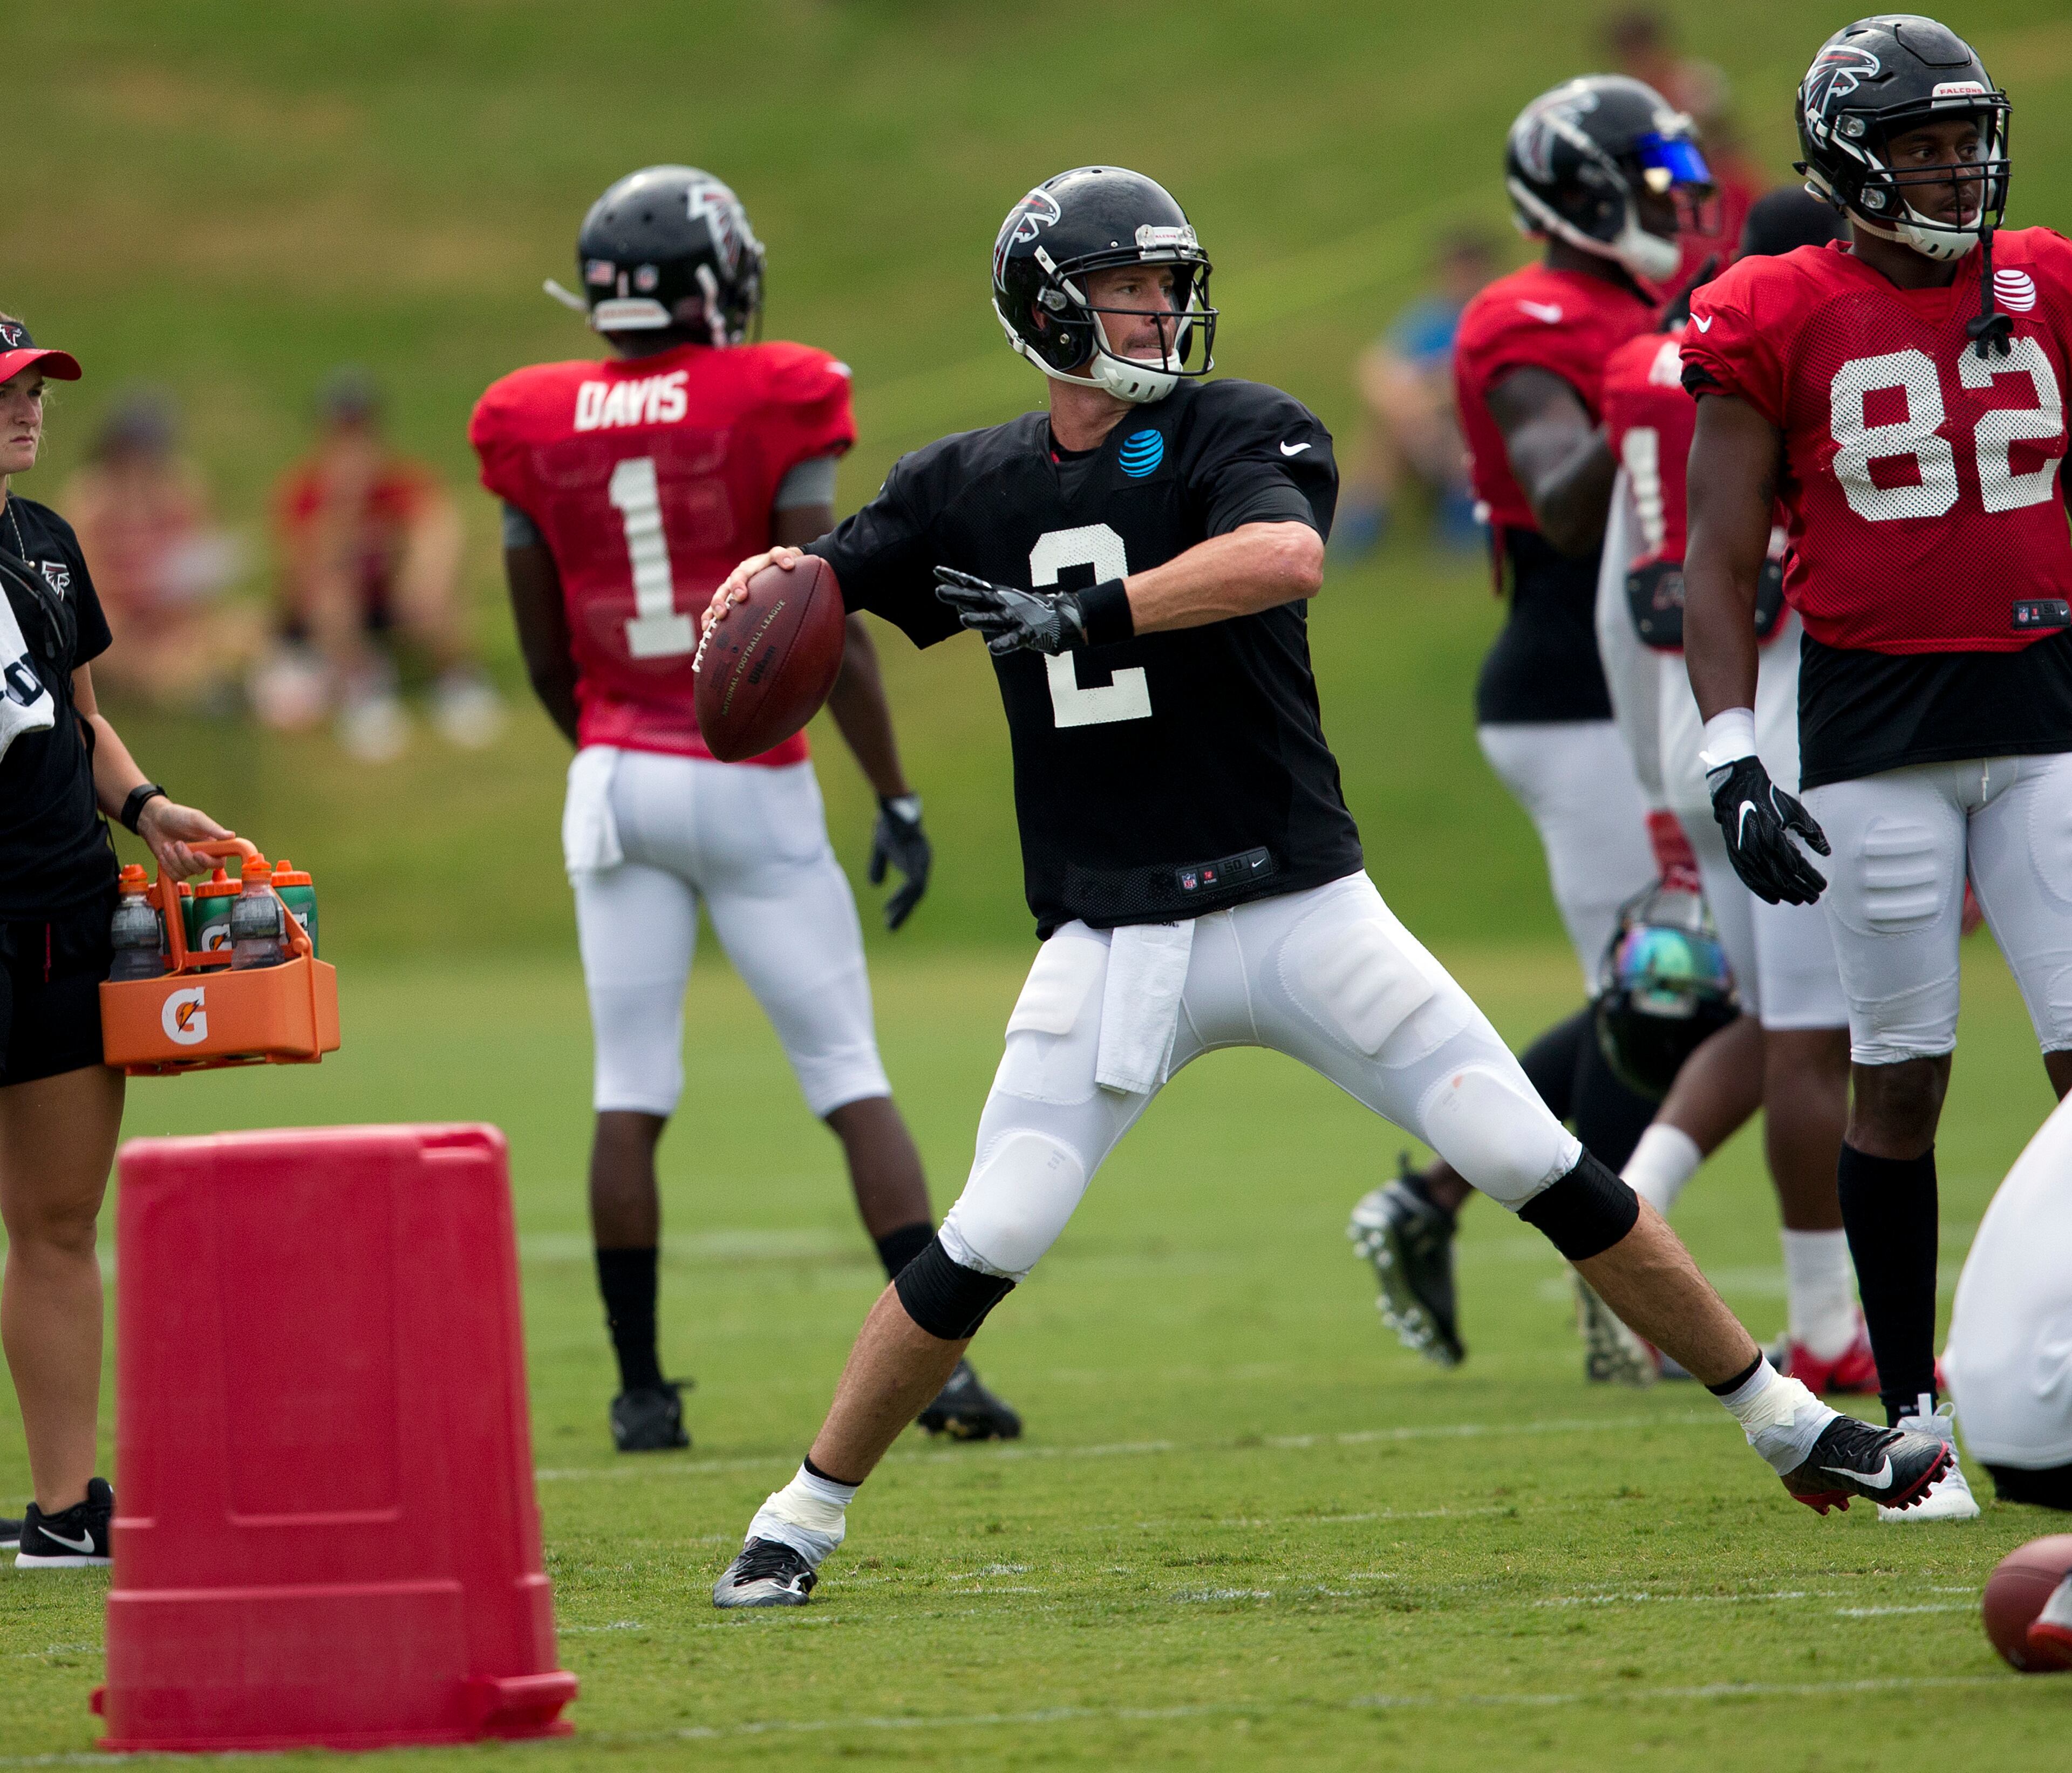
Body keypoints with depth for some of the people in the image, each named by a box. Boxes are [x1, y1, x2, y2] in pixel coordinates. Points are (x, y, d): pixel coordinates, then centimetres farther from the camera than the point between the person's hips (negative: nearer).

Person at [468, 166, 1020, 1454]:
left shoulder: (543, 432, 2)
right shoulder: (771, 411, -9)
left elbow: (547, 659, 9)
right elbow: (832, 631, -12)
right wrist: (897, 800, -7)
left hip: (617, 775, 3)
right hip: (752, 784, -3)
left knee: (632, 1095, 6)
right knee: (852, 1079, 3)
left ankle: (642, 1392, 7)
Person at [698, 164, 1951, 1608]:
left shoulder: (1236, 435, -4)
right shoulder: (973, 487, 7)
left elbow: (1287, 556, -26)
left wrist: (1084, 614, -29)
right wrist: (763, 583, -9)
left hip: (1302, 911, -1)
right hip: (1113, 938, 1)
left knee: (1545, 1174, -2)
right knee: (988, 1247, -8)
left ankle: (1787, 1425, 10)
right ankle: (805, 1517, 8)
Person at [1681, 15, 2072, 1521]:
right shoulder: (1782, 324, -2)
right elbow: (1723, 567, 0)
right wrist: (1734, 765, -9)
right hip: (1875, 731, -2)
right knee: (1901, 1071, 2)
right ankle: (1911, 1417, 12)